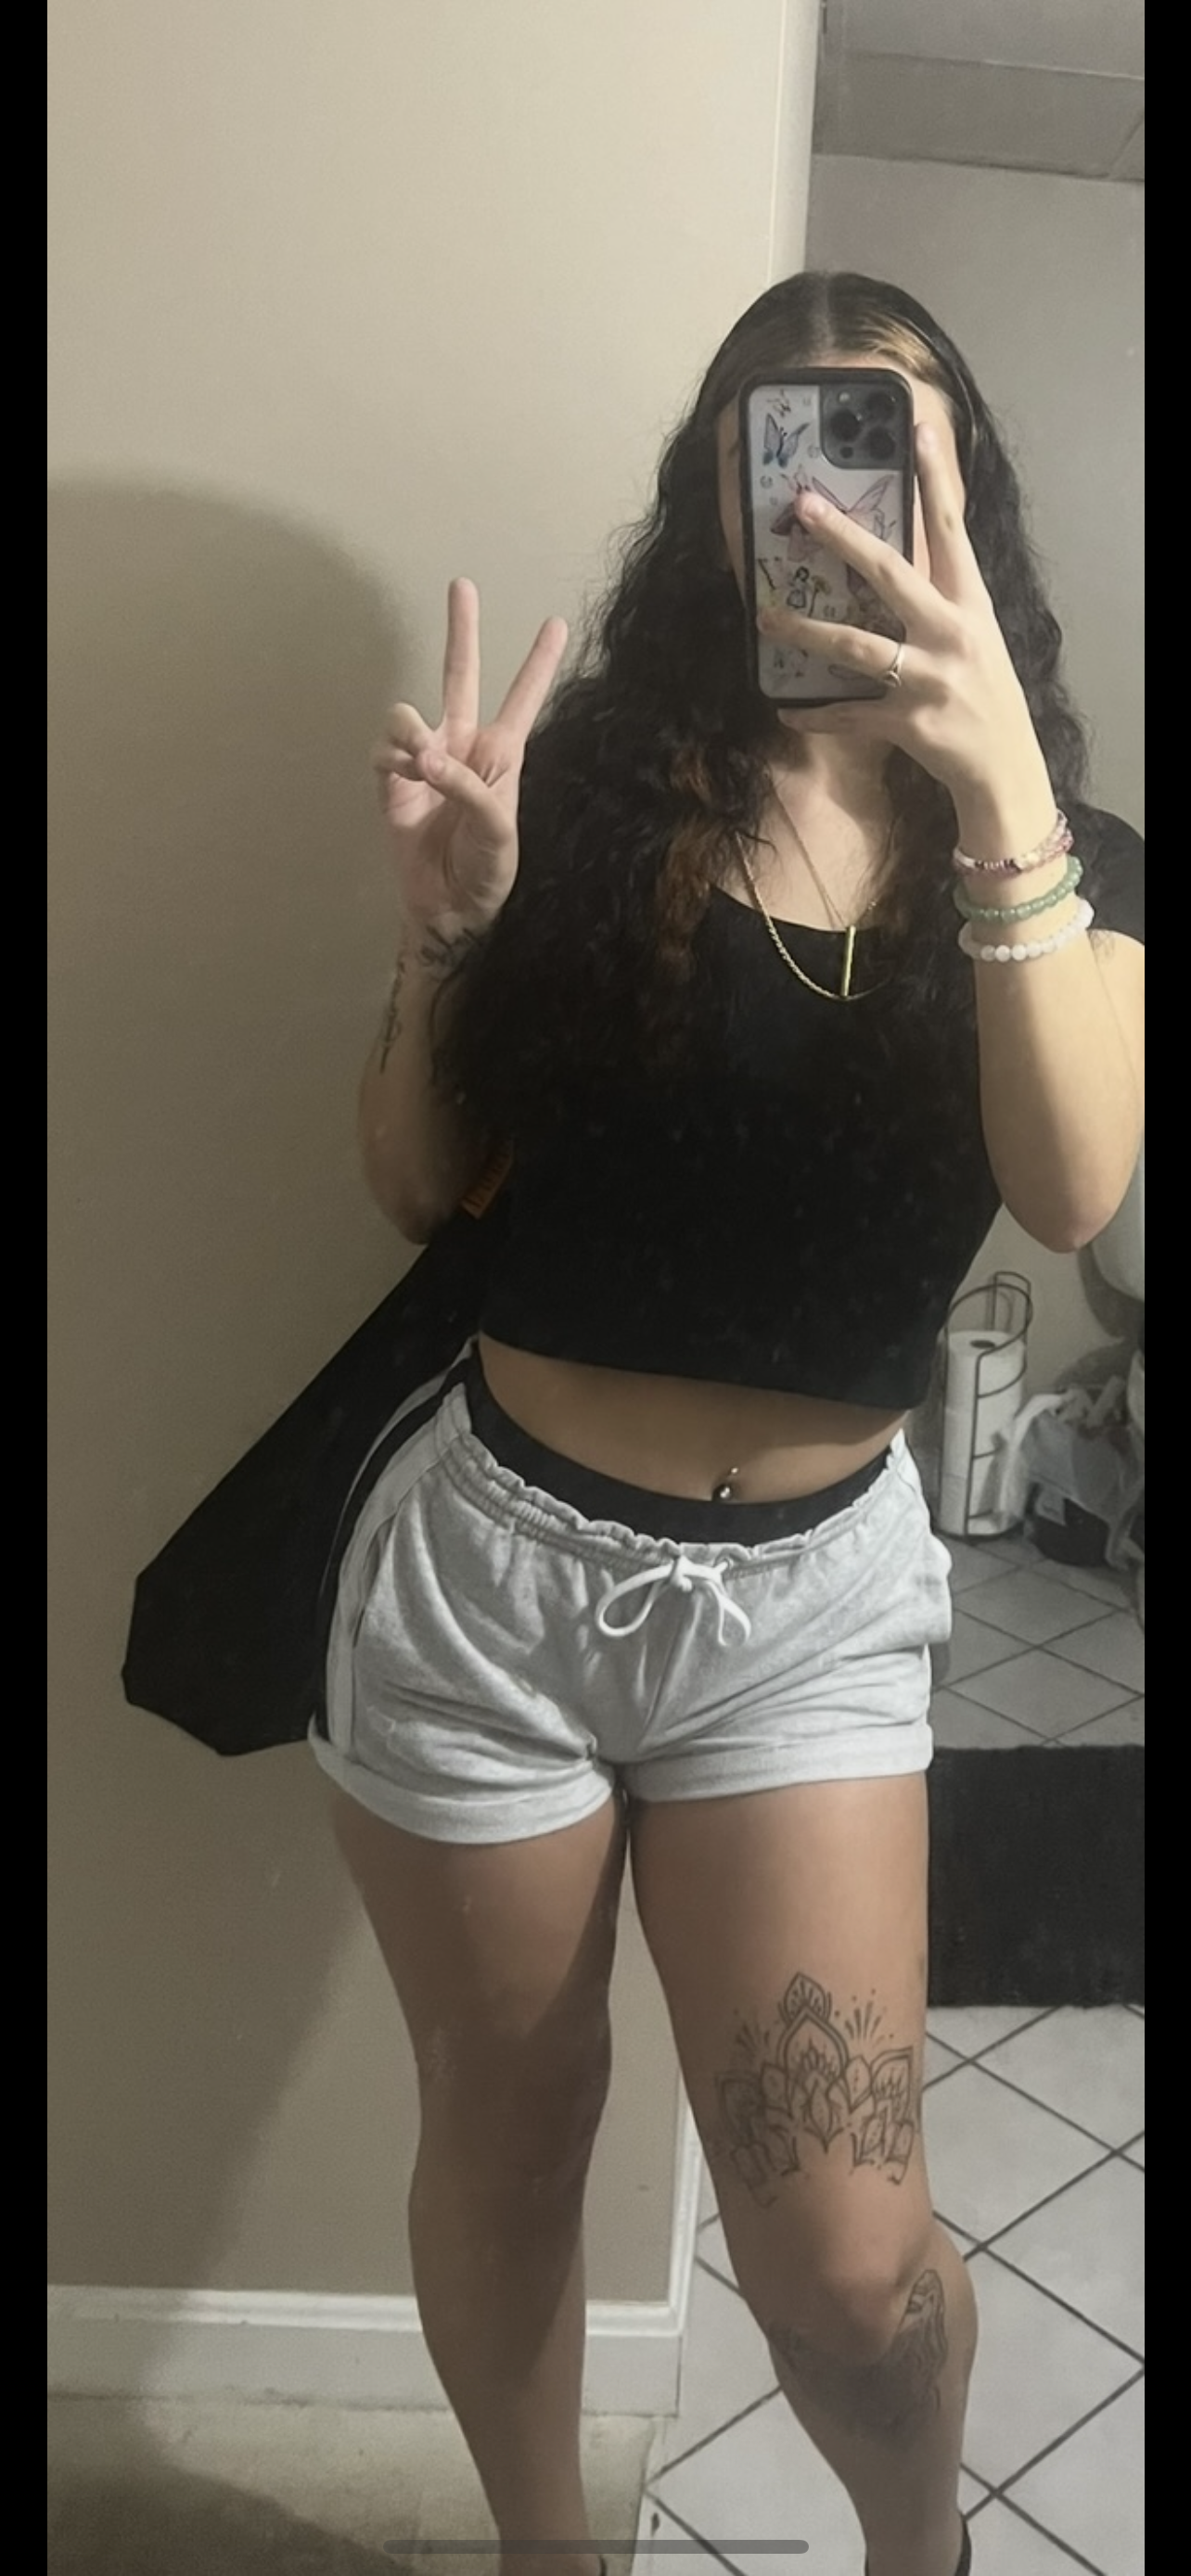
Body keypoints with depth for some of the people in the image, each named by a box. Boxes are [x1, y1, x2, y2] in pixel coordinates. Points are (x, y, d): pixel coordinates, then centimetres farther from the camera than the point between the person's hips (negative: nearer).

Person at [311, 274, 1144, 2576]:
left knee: (847, 2265, 2)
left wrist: (1000, 792, -32)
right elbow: (421, 1184, 0)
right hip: (491, 1554, 0)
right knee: (508, 2147, 18)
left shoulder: (1056, 853, 0)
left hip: (811, 1591, 1)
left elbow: (1075, 1190, -20)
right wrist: (445, 923, -17)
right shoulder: (594, 772, -4)